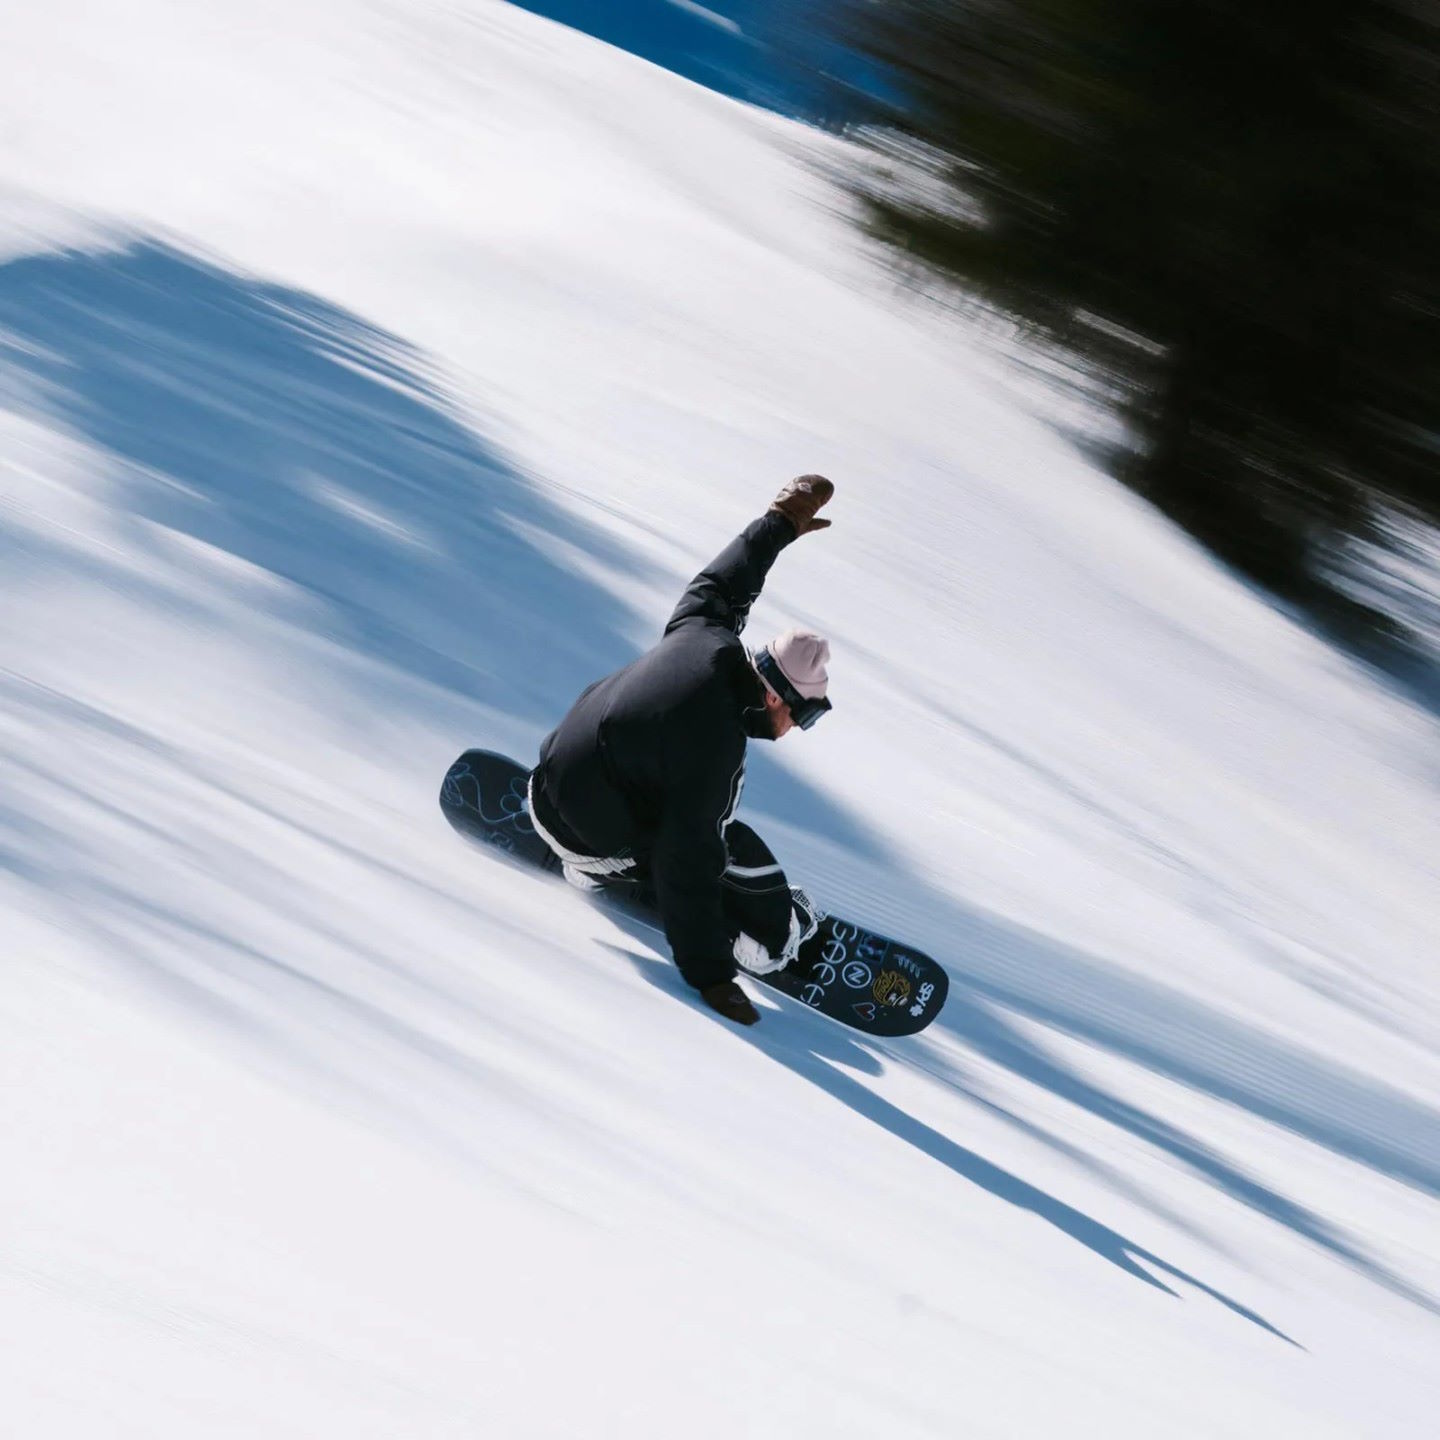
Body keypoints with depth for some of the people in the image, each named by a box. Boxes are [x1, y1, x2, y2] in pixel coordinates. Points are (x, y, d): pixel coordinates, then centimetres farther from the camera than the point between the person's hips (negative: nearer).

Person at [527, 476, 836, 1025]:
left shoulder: (703, 632, -13)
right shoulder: (716, 752, -32)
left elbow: (719, 583, 11)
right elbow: (688, 868, -28)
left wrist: (780, 523, 23)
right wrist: (709, 977, -20)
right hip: (592, 840, -8)